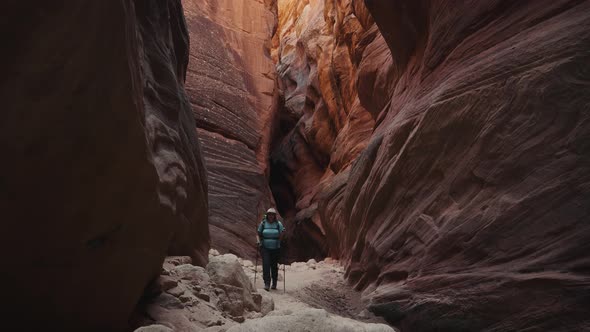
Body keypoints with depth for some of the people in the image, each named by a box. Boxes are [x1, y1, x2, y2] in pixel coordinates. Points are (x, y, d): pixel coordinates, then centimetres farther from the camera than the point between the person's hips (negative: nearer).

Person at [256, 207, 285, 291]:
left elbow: (281, 236, 5)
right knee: (266, 265, -11)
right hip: (265, 248, 0)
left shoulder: (278, 224, 0)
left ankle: (274, 283, 24)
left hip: (275, 249, 0)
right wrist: (258, 241, -7)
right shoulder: (263, 223, 1)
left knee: (274, 266, 7)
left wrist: (283, 233, -14)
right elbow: (258, 234, 7)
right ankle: (267, 284, -8)